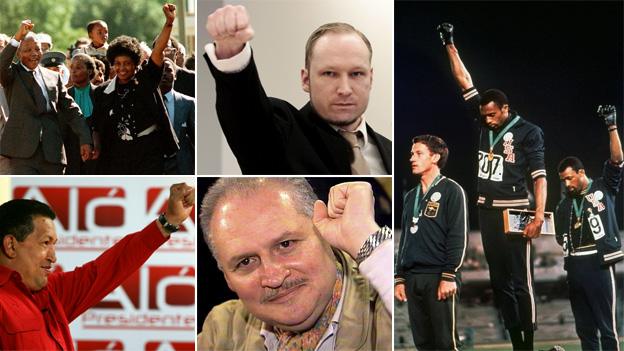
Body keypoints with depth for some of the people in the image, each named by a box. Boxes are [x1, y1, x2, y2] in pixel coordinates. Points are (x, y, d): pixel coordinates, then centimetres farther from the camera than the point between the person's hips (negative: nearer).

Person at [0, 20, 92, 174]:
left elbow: (71, 110, 14)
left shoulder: (53, 77, 17)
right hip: (23, 152, -4)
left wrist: (85, 139, 4)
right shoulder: (12, 74, 6)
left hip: (52, 153, 4)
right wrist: (17, 38, -23)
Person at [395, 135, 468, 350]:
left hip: (439, 277, -7)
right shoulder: (411, 196, 20)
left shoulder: (451, 190, -1)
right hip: (413, 279, 7)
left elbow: (458, 236, -8)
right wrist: (400, 278, 14)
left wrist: (449, 276, -16)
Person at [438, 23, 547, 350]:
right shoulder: (485, 122, 10)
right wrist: (450, 45, 10)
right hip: (487, 210, 6)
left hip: (514, 211, -6)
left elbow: (539, 175, -9)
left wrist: (539, 215, -20)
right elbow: (465, 82, 13)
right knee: (499, 281, 7)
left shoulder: (529, 132, -4)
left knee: (521, 281, -6)